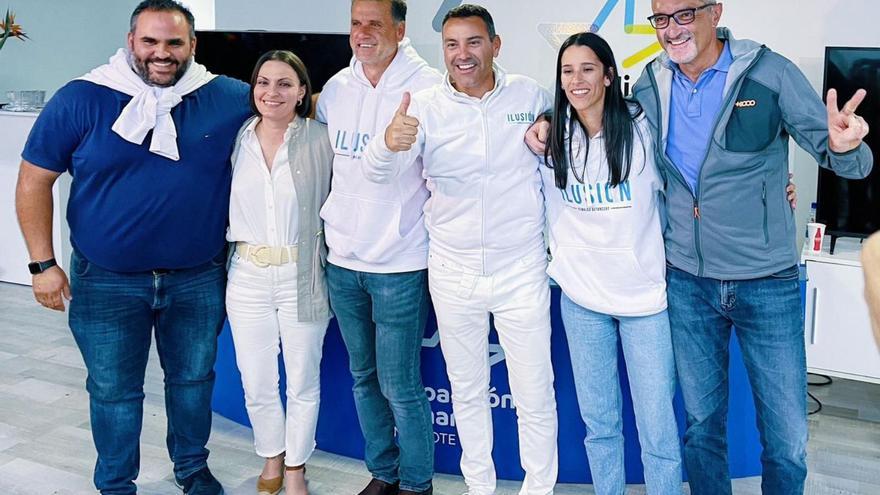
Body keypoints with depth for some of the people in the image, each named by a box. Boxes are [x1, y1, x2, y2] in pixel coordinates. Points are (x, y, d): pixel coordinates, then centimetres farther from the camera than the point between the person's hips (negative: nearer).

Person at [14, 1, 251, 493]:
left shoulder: (228, 98, -5)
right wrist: (43, 263, -5)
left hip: (198, 280, 2)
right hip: (107, 282, -1)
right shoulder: (82, 99, -9)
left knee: (193, 378, 19)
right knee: (113, 391, 12)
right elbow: (34, 180, -3)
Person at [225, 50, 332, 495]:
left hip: (302, 276, -3)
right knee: (256, 383, 12)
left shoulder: (321, 140, -7)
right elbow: (224, 203, 13)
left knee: (303, 382, 10)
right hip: (247, 276, 3)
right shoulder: (237, 139, 3)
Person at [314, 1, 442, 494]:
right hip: (343, 259, 6)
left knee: (400, 387, -1)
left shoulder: (427, 86, -11)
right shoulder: (335, 88, 5)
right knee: (364, 376, 17)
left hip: (400, 263, -6)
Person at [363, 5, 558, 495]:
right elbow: (378, 172, -20)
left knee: (535, 395, 7)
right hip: (453, 274, 1)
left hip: (522, 270, -1)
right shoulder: (425, 105, -6)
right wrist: (391, 142, -41)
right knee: (467, 392, 16)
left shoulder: (530, 94, -4)